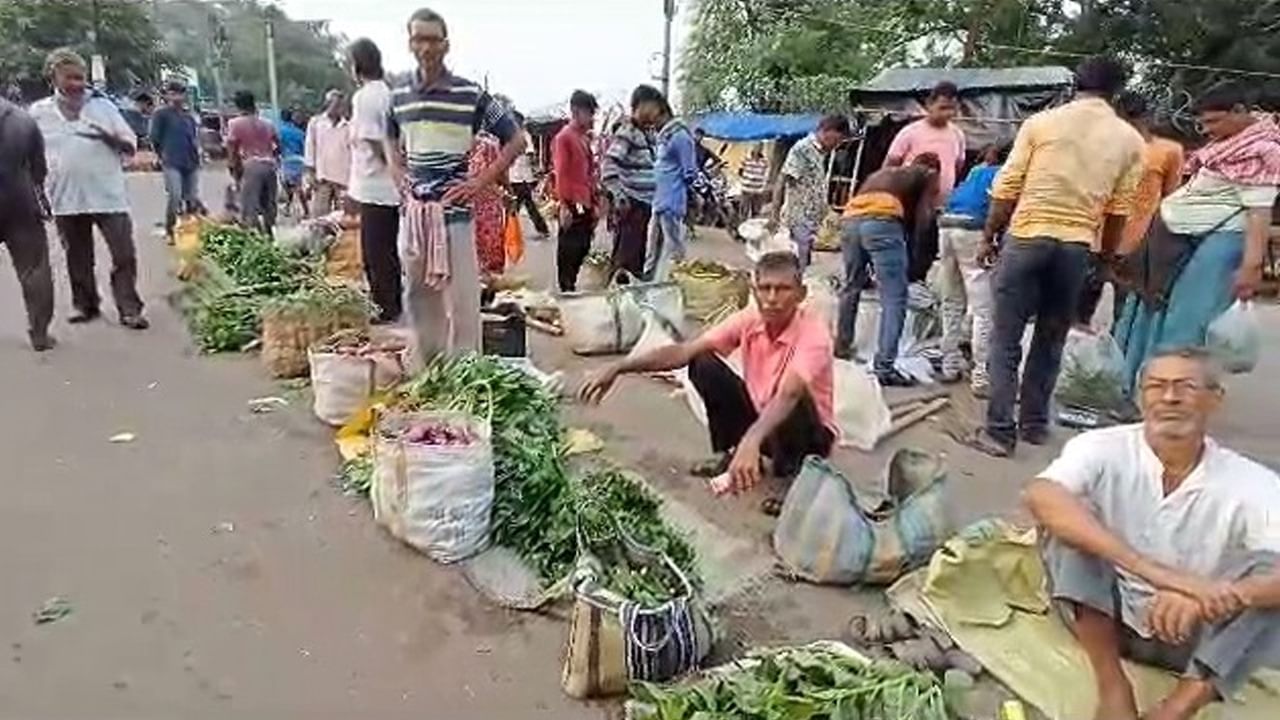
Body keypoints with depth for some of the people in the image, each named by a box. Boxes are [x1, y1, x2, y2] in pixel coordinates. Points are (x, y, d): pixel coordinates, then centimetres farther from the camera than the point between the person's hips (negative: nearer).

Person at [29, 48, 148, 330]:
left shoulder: (103, 105, 4)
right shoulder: (39, 112, 7)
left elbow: (131, 145, 5)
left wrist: (111, 138, -16)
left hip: (109, 197, -2)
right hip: (66, 199, 2)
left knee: (124, 254, -6)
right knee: (78, 258, 11)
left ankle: (129, 309, 0)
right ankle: (85, 305, 24)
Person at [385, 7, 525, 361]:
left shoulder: (471, 95, -5)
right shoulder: (398, 96, 9)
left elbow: (516, 140, -1)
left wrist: (480, 182, -7)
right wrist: (399, 175, 13)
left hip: (453, 212, -5)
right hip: (412, 212, 5)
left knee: (460, 302, -3)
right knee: (418, 299, 12)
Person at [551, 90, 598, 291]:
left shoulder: (585, 138, 16)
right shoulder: (563, 137, -9)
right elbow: (560, 173, -14)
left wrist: (594, 203, 17)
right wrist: (564, 206, -19)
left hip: (586, 205, 8)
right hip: (572, 206, -8)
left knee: (583, 248, 13)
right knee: (569, 251, -1)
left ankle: (572, 287, 25)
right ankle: (566, 290, 8)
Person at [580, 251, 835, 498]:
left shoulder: (813, 334, -29)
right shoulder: (749, 319, -14)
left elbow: (789, 394, -47)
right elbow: (684, 351, -20)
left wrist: (750, 441, -65)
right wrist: (618, 368, -30)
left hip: (808, 433, -4)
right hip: (760, 417, 5)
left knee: (794, 403, -39)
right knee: (703, 365, -13)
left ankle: (791, 475, -10)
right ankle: (727, 453, 2)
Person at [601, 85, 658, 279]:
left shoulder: (649, 134, 15)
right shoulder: (626, 133, -12)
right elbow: (608, 164, -22)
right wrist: (618, 195, -29)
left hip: (646, 203, 9)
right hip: (630, 204, -9)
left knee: (640, 252, 17)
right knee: (625, 254, -7)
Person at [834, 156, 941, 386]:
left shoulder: (883, 172, 39)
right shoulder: (928, 175, 24)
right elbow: (923, 216, 10)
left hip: (850, 219, 6)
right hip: (881, 220, -6)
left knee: (851, 287, 24)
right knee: (894, 298, -3)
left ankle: (841, 350, 33)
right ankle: (884, 367, -11)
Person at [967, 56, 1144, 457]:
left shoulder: (1041, 123, 1)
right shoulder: (1129, 139, 6)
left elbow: (1006, 189, -1)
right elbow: (1118, 209, 6)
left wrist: (988, 237, 8)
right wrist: (1107, 256, 17)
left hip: (1027, 237, -2)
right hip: (1077, 246, 3)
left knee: (1006, 340, 0)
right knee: (1051, 341, 15)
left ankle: (1000, 431, -4)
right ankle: (1034, 424, 22)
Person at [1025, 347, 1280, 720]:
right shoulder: (1105, 449, -16)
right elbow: (1040, 496, -37)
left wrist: (1214, 598, -46)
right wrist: (1151, 571, -45)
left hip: (1191, 639, 1)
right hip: (1103, 616, -1)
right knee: (1073, 520, -25)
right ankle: (1112, 684, -18)